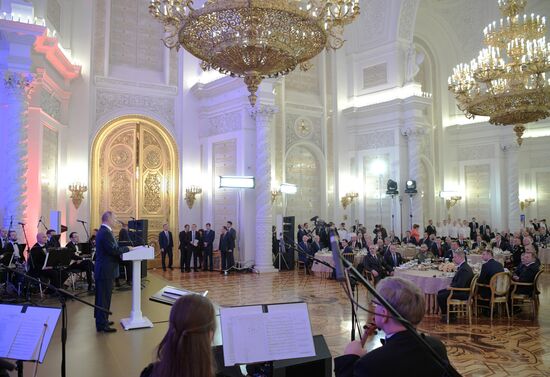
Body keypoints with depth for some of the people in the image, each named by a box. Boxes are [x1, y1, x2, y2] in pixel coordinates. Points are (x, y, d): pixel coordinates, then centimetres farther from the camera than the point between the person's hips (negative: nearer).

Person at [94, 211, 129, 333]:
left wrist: (123, 249, 4)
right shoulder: (106, 232, -20)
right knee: (104, 297, -4)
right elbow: (113, 250, -26)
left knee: (101, 296, 19)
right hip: (105, 270, -11)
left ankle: (101, 320, 30)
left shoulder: (103, 231, 13)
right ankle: (102, 324, 2)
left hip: (102, 269, 11)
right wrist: (127, 248, -14)